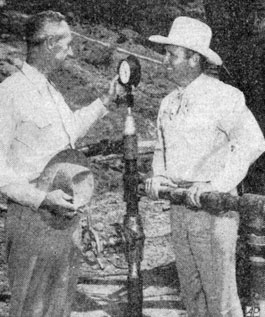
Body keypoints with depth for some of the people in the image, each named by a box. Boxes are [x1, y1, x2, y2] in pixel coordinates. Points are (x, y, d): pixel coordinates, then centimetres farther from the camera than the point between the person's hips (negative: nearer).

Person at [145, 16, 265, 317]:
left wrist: (217, 185, -28)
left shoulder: (223, 96, -12)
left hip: (213, 209, -7)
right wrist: (158, 177, 3)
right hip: (179, 207, 7)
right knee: (192, 292, 15)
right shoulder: (169, 102, 12)